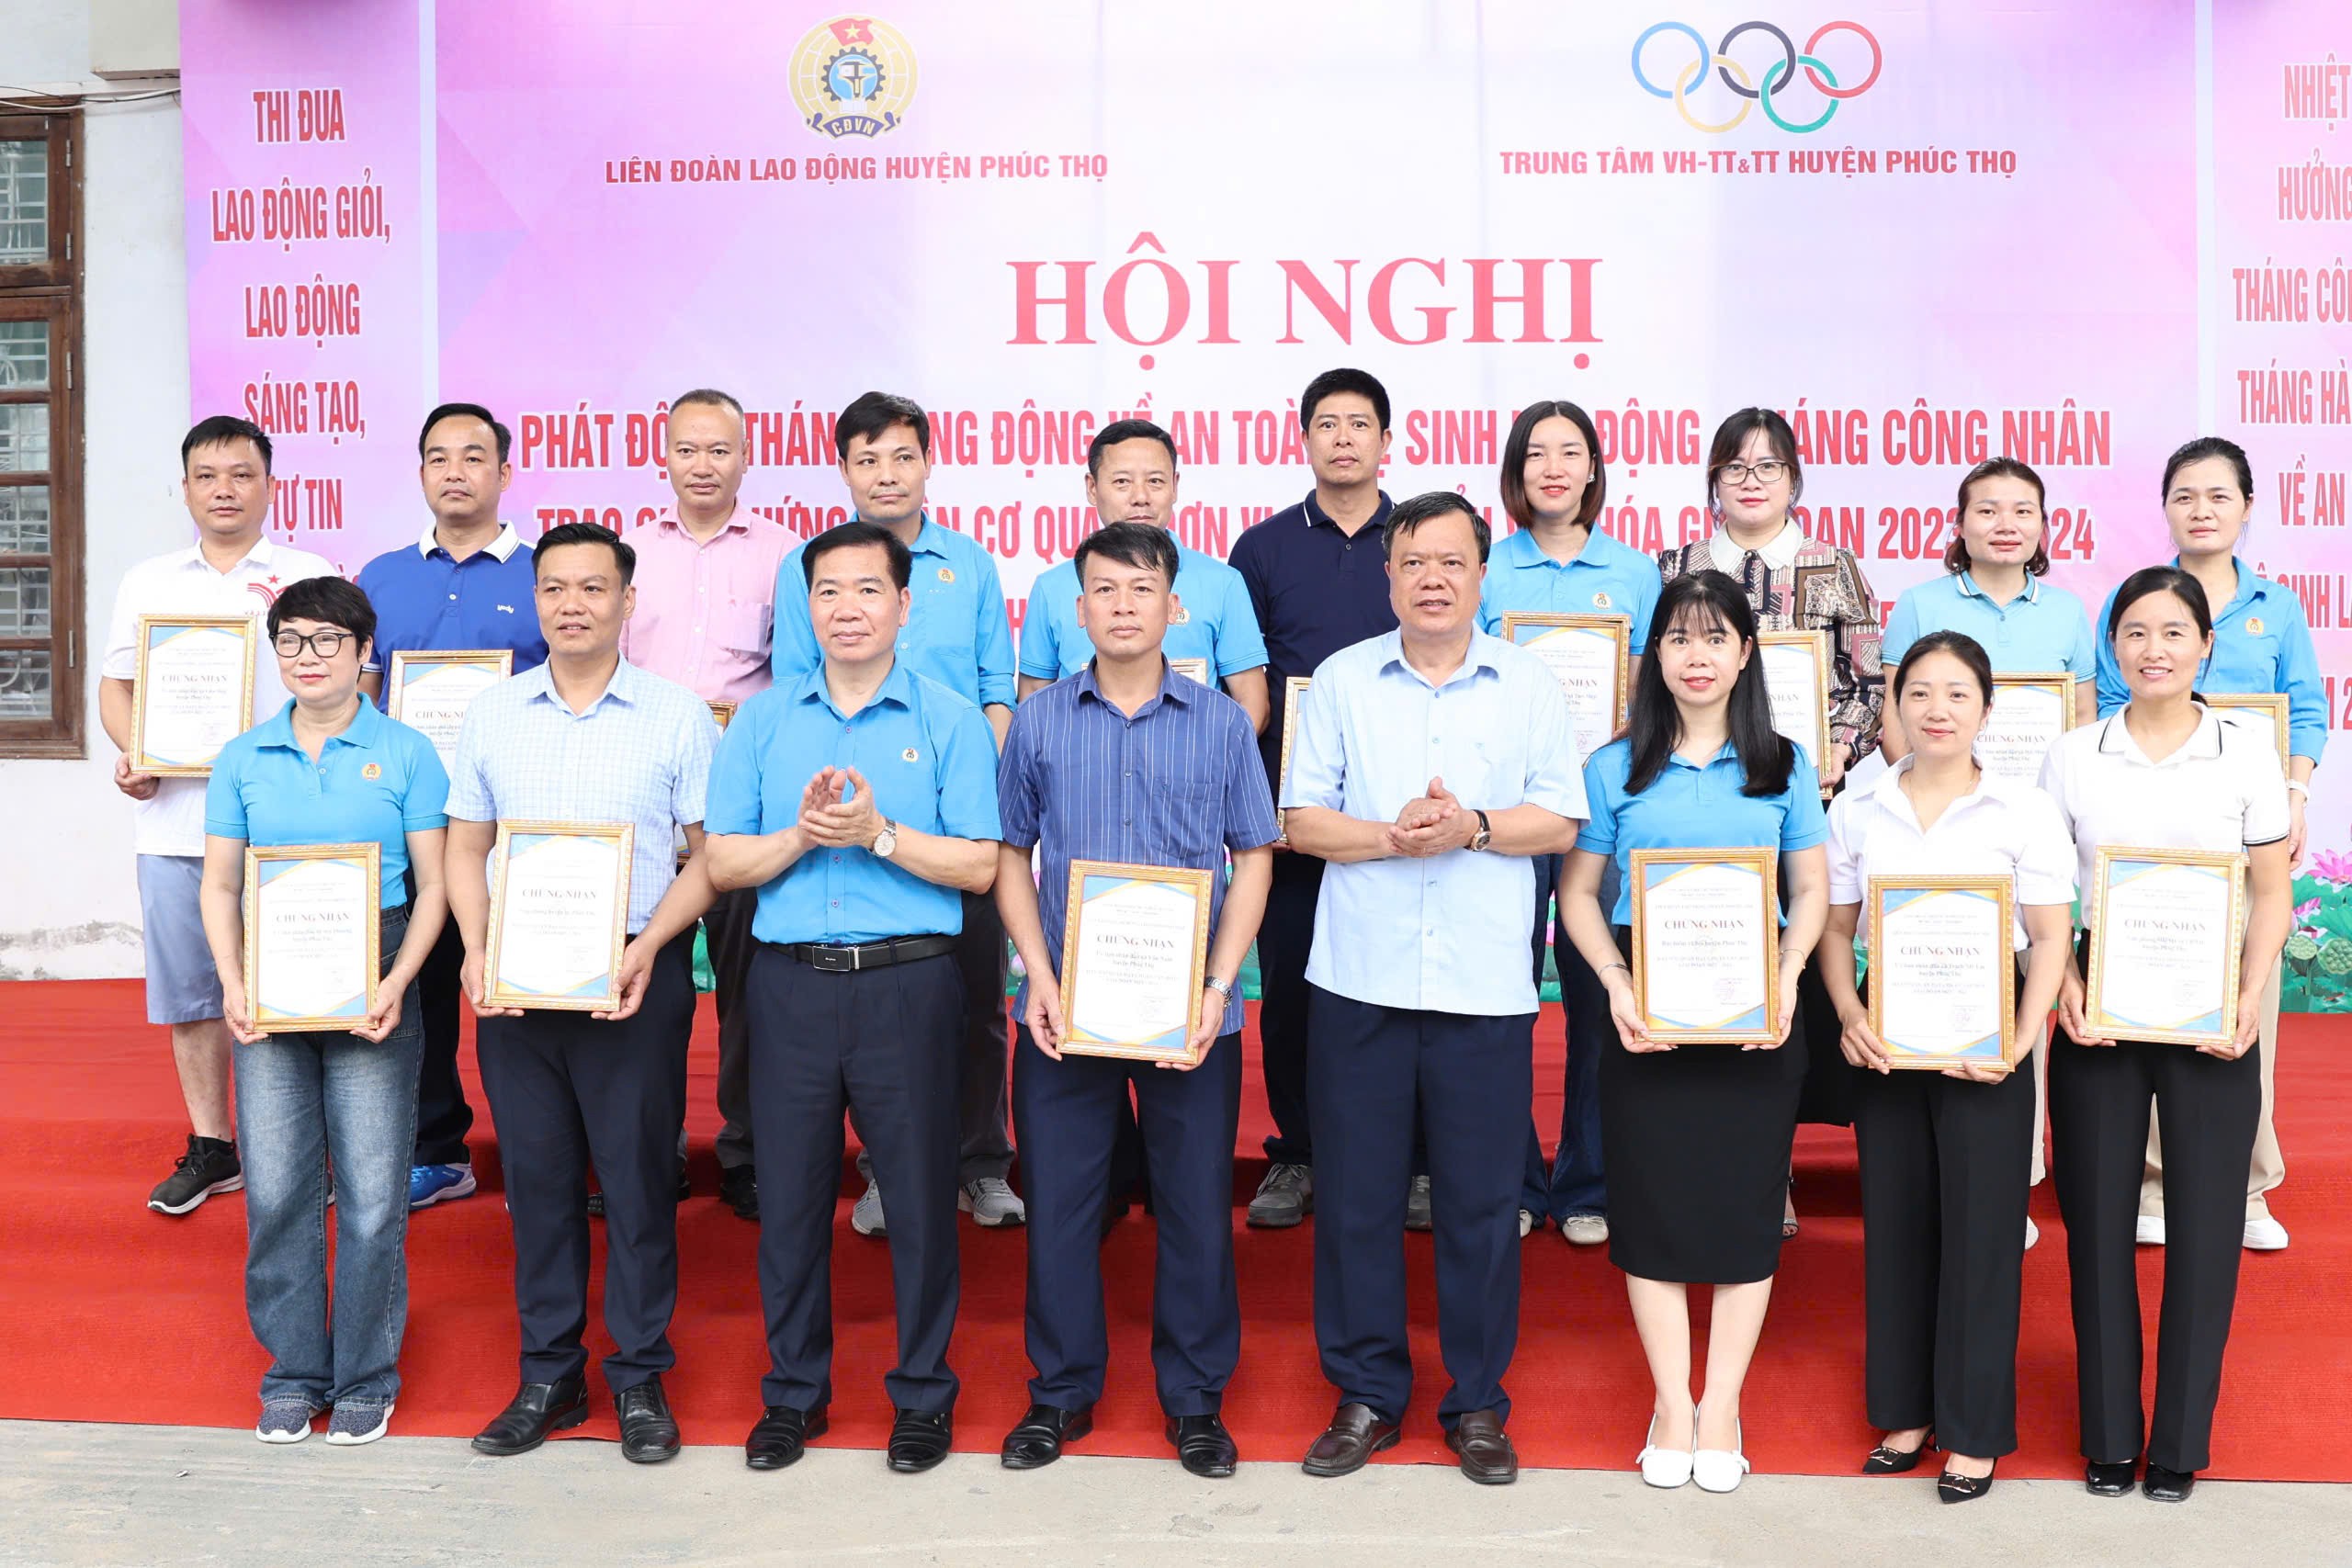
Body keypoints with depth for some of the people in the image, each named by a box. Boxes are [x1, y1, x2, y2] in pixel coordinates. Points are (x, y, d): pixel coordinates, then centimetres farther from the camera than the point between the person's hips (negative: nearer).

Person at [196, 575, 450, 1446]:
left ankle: (365, 1379, 16)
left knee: (372, 1195, 0)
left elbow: (433, 885, -1)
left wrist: (395, 984, -13)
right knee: (276, 1190, 6)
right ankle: (292, 1373, 21)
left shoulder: (406, 753, 0)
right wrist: (232, 982, -5)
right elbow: (220, 884, 9)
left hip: (370, 990, -2)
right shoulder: (243, 759, 8)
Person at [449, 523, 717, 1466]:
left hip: (636, 977, -3)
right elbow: (465, 848, 12)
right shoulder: (492, 714, 9)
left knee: (638, 1177, 2)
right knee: (536, 1177, 9)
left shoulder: (677, 717, 0)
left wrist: (646, 949, -15)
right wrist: (477, 952, -4)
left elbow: (711, 854, -1)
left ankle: (641, 1380, 16)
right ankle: (549, 1377, 22)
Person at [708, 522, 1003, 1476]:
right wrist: (803, 833, -12)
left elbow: (978, 866, -4)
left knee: (919, 1192, 4)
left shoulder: (950, 721, 3)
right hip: (790, 982, 2)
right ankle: (792, 1391, 25)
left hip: (908, 982, -2)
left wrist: (878, 833, -16)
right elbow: (724, 862, 5)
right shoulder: (762, 720, 10)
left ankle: (923, 1394, 20)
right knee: (789, 1192, 9)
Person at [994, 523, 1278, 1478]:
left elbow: (1254, 857, 4)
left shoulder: (1222, 724, 2)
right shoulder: (1037, 722, 4)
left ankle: (1195, 1398, 23)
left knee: (1198, 1204, 6)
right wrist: (1039, 977, -6)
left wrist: (1218, 987, -7)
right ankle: (1061, 1391, 25)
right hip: (1066, 1007, 1)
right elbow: (1011, 854, 7)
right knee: (1058, 1201, 7)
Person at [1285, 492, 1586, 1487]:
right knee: (1356, 1193, 6)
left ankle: (1477, 1403, 20)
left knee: (1482, 1199, 5)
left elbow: (1559, 821, 3)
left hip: (1486, 984, 0)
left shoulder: (1528, 684, 6)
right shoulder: (1341, 680, 7)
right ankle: (1366, 1395, 20)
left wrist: (1473, 826, -14)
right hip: (1359, 980, 1)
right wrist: (1388, 837, -14)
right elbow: (1302, 820, 3)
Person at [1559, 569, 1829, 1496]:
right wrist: (1617, 986, -11)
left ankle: (1721, 1407, 17)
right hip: (1647, 1015, 0)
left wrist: (1786, 979, -10)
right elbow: (1579, 894, 4)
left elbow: (1812, 890, 7)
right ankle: (1672, 1404, 17)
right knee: (1652, 1200, 3)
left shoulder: (1785, 767, 6)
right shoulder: (1616, 768, 4)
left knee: (1746, 1201, 4)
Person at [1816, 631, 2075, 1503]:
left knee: (1981, 1229, 2)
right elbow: (1835, 928, 8)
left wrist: (2021, 1042, -15)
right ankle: (1904, 1411, 23)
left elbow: (2051, 939, -3)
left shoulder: (2024, 811, -2)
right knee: (1895, 1224, 9)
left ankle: (1975, 1431, 15)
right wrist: (1849, 1017, -8)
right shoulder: (1857, 812, 5)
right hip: (1886, 1041, 3)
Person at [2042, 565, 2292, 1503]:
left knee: (2205, 1222, 4)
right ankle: (2109, 1436, 18)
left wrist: (2251, 996, -9)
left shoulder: (2247, 756, 2)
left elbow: (2272, 895, 5)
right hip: (2098, 1016, 0)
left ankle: (2181, 1441, 17)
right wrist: (2064, 986, -10)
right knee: (2098, 1221, 5)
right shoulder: (2072, 758, 3)